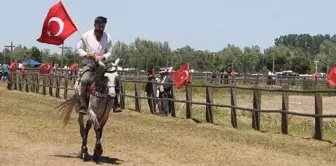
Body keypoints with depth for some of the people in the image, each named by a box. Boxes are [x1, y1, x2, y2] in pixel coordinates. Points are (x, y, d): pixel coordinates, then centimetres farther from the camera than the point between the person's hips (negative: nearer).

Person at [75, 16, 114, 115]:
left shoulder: (107, 37, 1)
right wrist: (87, 55, -18)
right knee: (84, 80, -31)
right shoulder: (86, 35, -4)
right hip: (89, 64, -3)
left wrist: (103, 57, -15)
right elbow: (78, 49, 0)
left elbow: (109, 52, 6)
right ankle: (82, 106, -27)